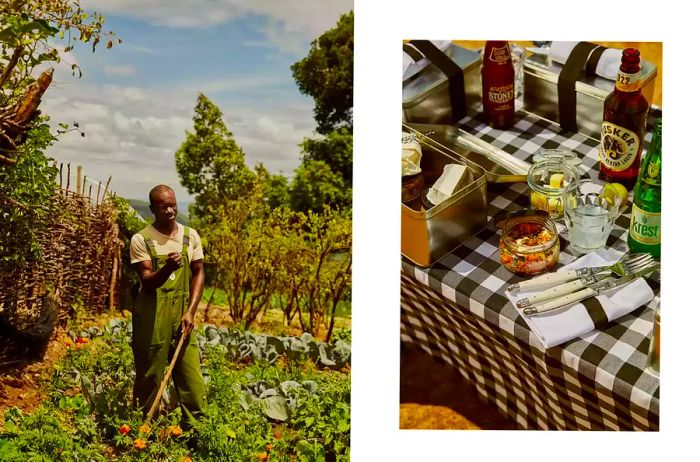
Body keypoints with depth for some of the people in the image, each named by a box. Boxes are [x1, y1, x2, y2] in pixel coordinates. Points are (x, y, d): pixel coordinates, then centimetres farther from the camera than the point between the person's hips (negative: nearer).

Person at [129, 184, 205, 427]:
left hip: (181, 313, 3)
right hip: (151, 315, -2)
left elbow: (198, 273, 7)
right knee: (149, 374, 5)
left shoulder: (190, 236, 5)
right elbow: (147, 281, -10)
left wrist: (190, 311, -3)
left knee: (191, 373, 0)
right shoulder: (141, 239, -4)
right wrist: (167, 268, -31)